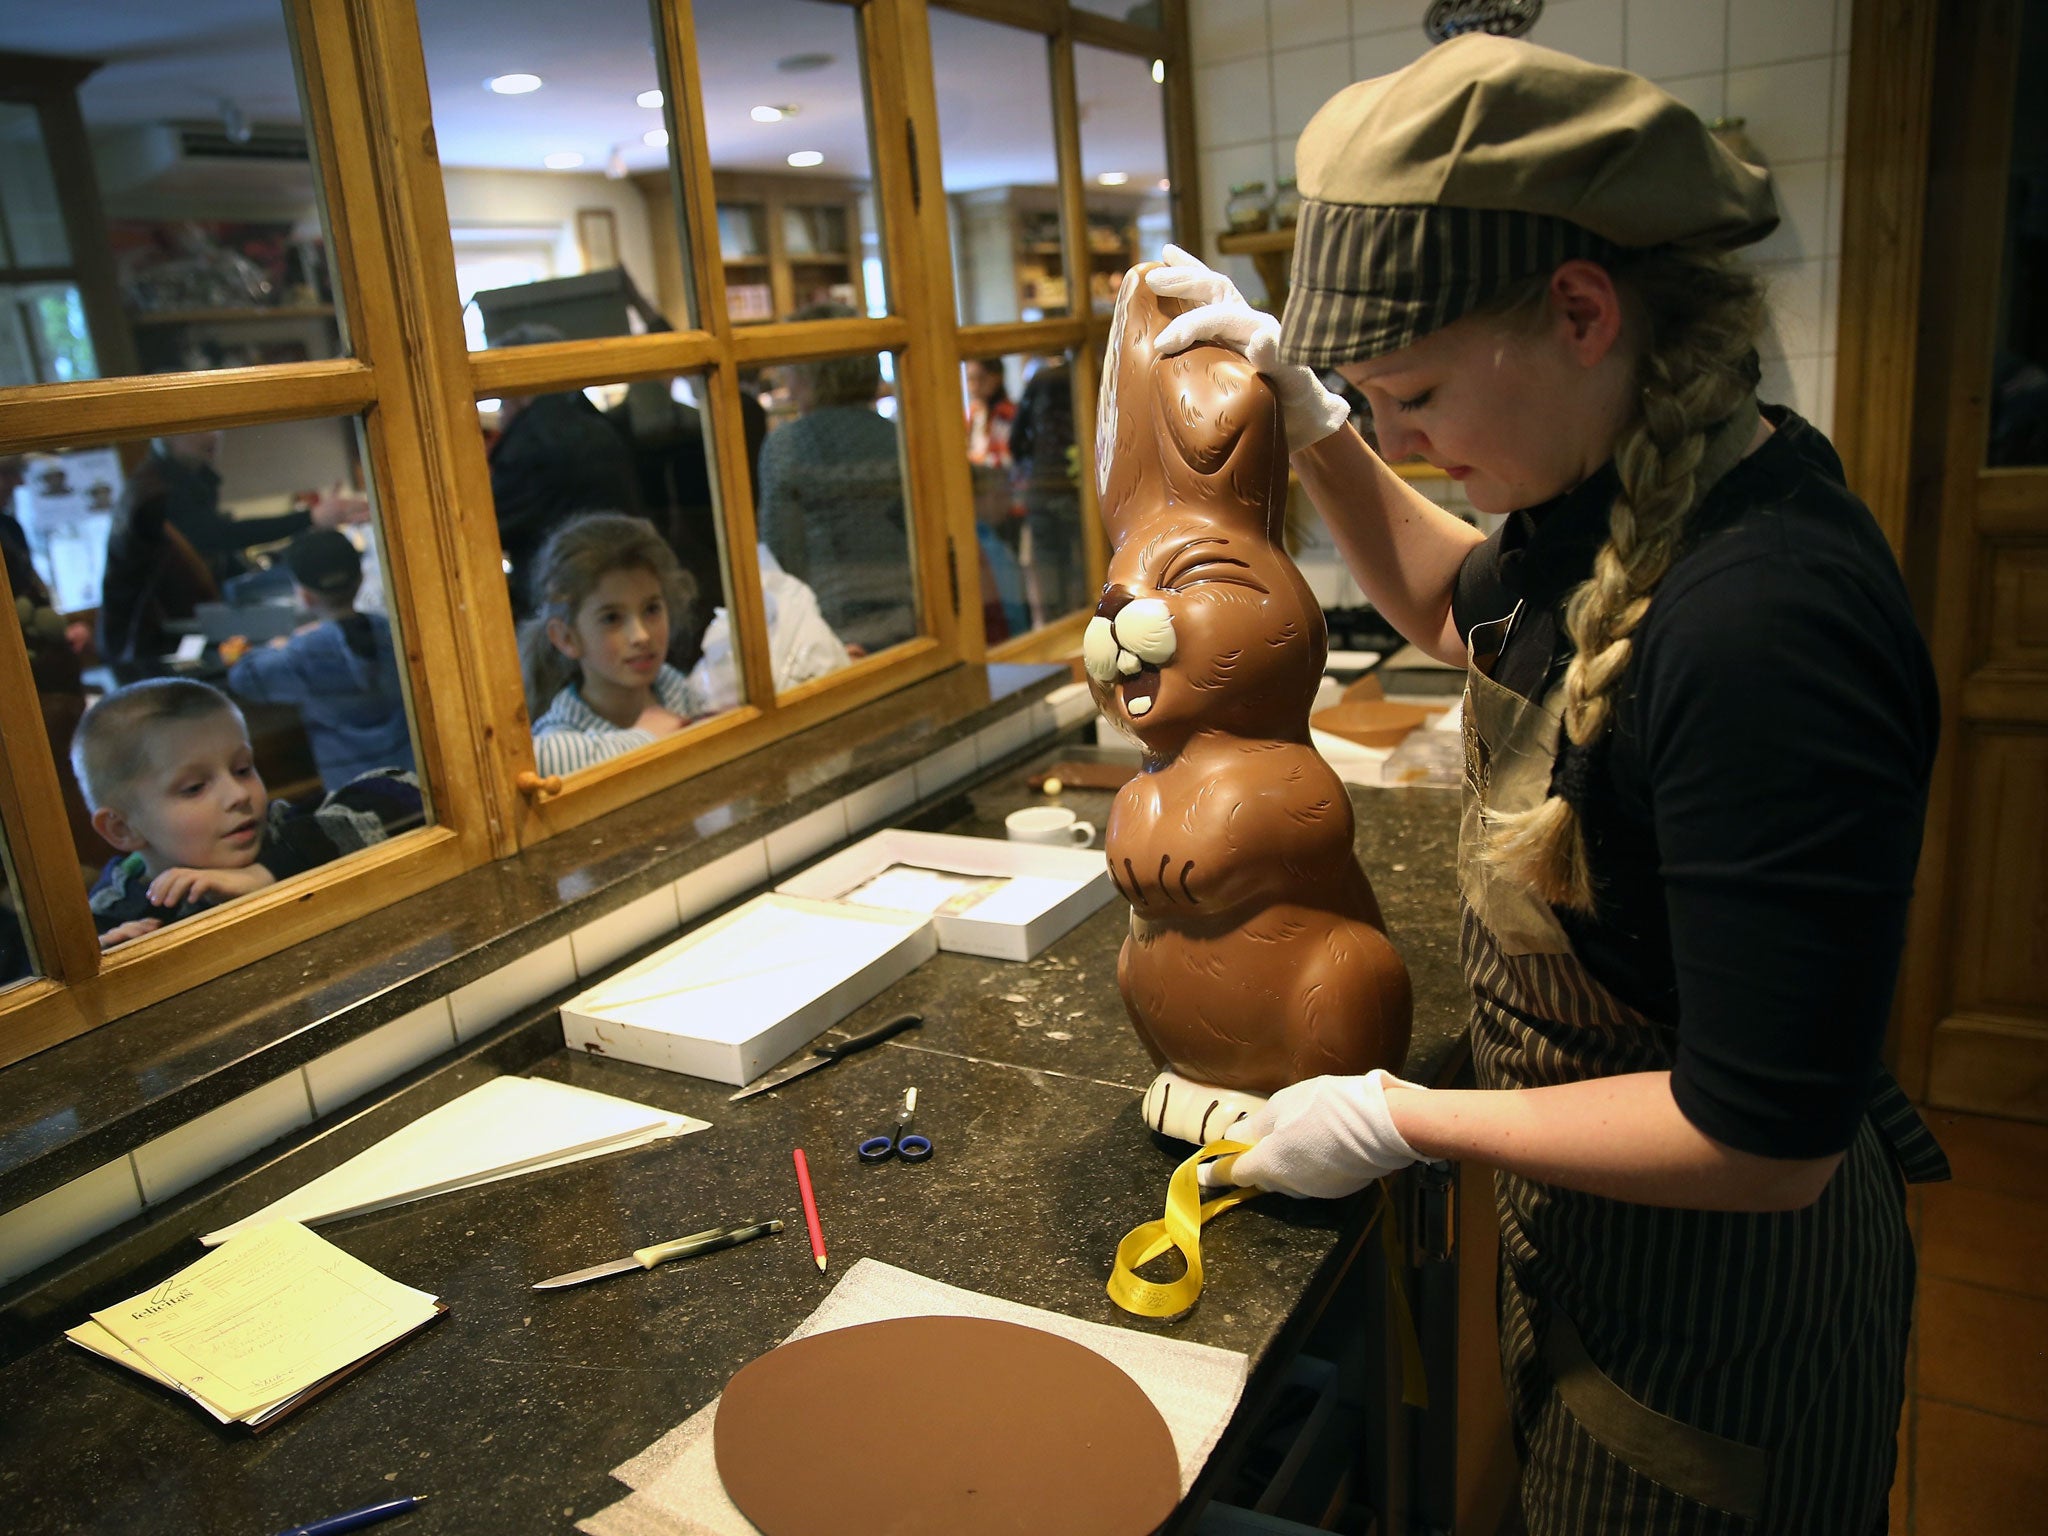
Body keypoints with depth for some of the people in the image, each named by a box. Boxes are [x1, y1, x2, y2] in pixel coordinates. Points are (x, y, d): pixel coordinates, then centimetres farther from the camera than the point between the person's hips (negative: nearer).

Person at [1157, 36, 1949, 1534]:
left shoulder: (1767, 623, -35)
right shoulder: (1614, 502, -8)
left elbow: (1762, 1143, -31)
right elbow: (1458, 607, 16)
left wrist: (1403, 1120, -19)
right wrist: (1312, 422, 1)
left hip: (1715, 1290, -7)